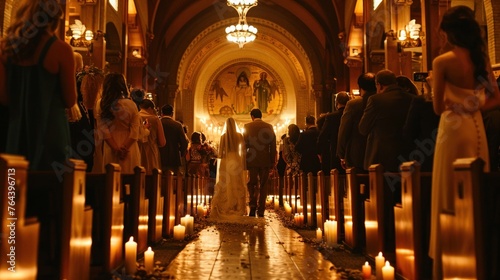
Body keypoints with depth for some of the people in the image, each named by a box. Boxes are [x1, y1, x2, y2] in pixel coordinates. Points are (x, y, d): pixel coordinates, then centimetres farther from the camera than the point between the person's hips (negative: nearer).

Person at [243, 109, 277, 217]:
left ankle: (253, 205, -7)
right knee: (263, 185, 8)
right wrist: (273, 161, 9)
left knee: (252, 183, 11)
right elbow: (273, 146, 2)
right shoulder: (269, 127, 2)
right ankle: (261, 210, 9)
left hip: (252, 160, -1)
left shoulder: (248, 126, -3)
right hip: (265, 160, 1)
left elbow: (245, 144, -4)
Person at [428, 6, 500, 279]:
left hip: (453, 130, -6)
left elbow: (438, 107, -10)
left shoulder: (442, 61, -10)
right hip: (477, 129, 6)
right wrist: (472, 106, 8)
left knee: (450, 195, 2)